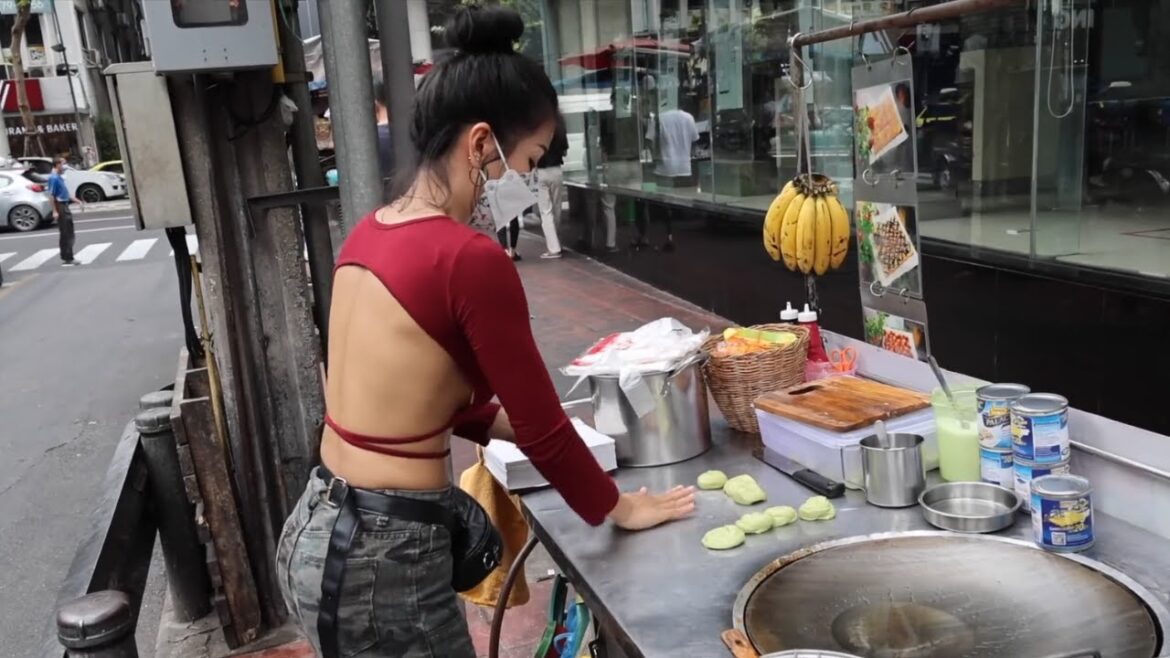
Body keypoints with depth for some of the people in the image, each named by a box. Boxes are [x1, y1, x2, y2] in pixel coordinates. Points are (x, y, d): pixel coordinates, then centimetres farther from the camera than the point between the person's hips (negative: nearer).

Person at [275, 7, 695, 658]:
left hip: (318, 530, 8)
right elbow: (540, 427, -12)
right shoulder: (471, 258, -22)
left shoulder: (371, 233, 3)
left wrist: (510, 425, 14)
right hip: (382, 560, -8)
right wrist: (620, 508, 3)